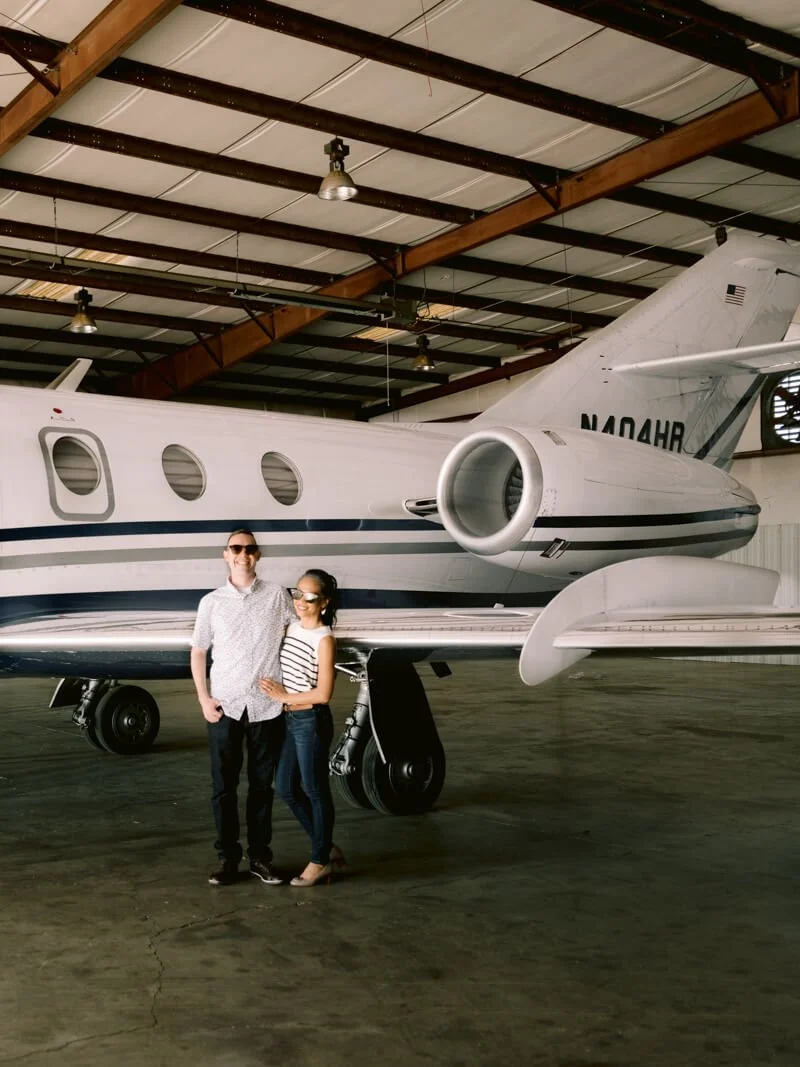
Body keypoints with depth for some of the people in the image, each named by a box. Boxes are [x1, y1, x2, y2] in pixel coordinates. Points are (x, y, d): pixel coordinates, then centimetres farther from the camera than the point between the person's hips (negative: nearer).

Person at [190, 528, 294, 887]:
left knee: (262, 785, 7)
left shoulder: (276, 595, 3)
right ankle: (228, 857, 13)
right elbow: (198, 652, 10)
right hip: (225, 706, 1)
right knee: (223, 785, 3)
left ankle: (260, 857, 16)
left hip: (267, 706, -1)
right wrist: (203, 698, 0)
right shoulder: (212, 602, 6)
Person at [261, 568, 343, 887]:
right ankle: (328, 848, 27)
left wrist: (284, 696, -11)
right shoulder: (292, 627, 7)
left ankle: (320, 861, 19)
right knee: (286, 789, 13)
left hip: (312, 721, -8)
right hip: (291, 720, 8)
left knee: (315, 792, 4)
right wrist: (274, 689, 1)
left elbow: (323, 693, -18)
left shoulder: (324, 639, -15)